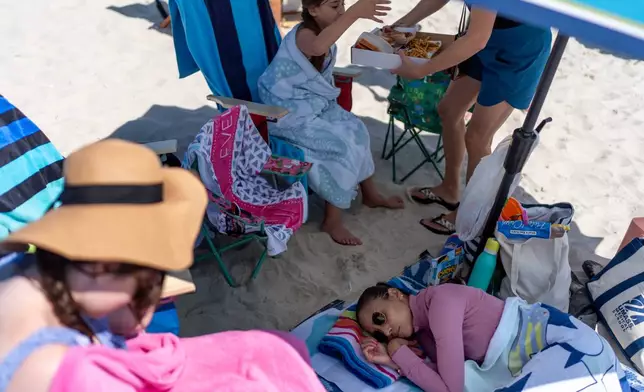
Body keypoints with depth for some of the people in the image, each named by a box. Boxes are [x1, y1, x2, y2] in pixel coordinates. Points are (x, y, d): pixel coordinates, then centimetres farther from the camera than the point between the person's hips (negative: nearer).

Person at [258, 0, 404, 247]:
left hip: (315, 103, 9)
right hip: (290, 113, -9)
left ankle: (371, 194, 24)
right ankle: (332, 221, -4)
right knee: (342, 146, -17)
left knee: (355, 130, 7)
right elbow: (317, 47, -51)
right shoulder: (303, 34, -23)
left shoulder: (323, 31, 6)